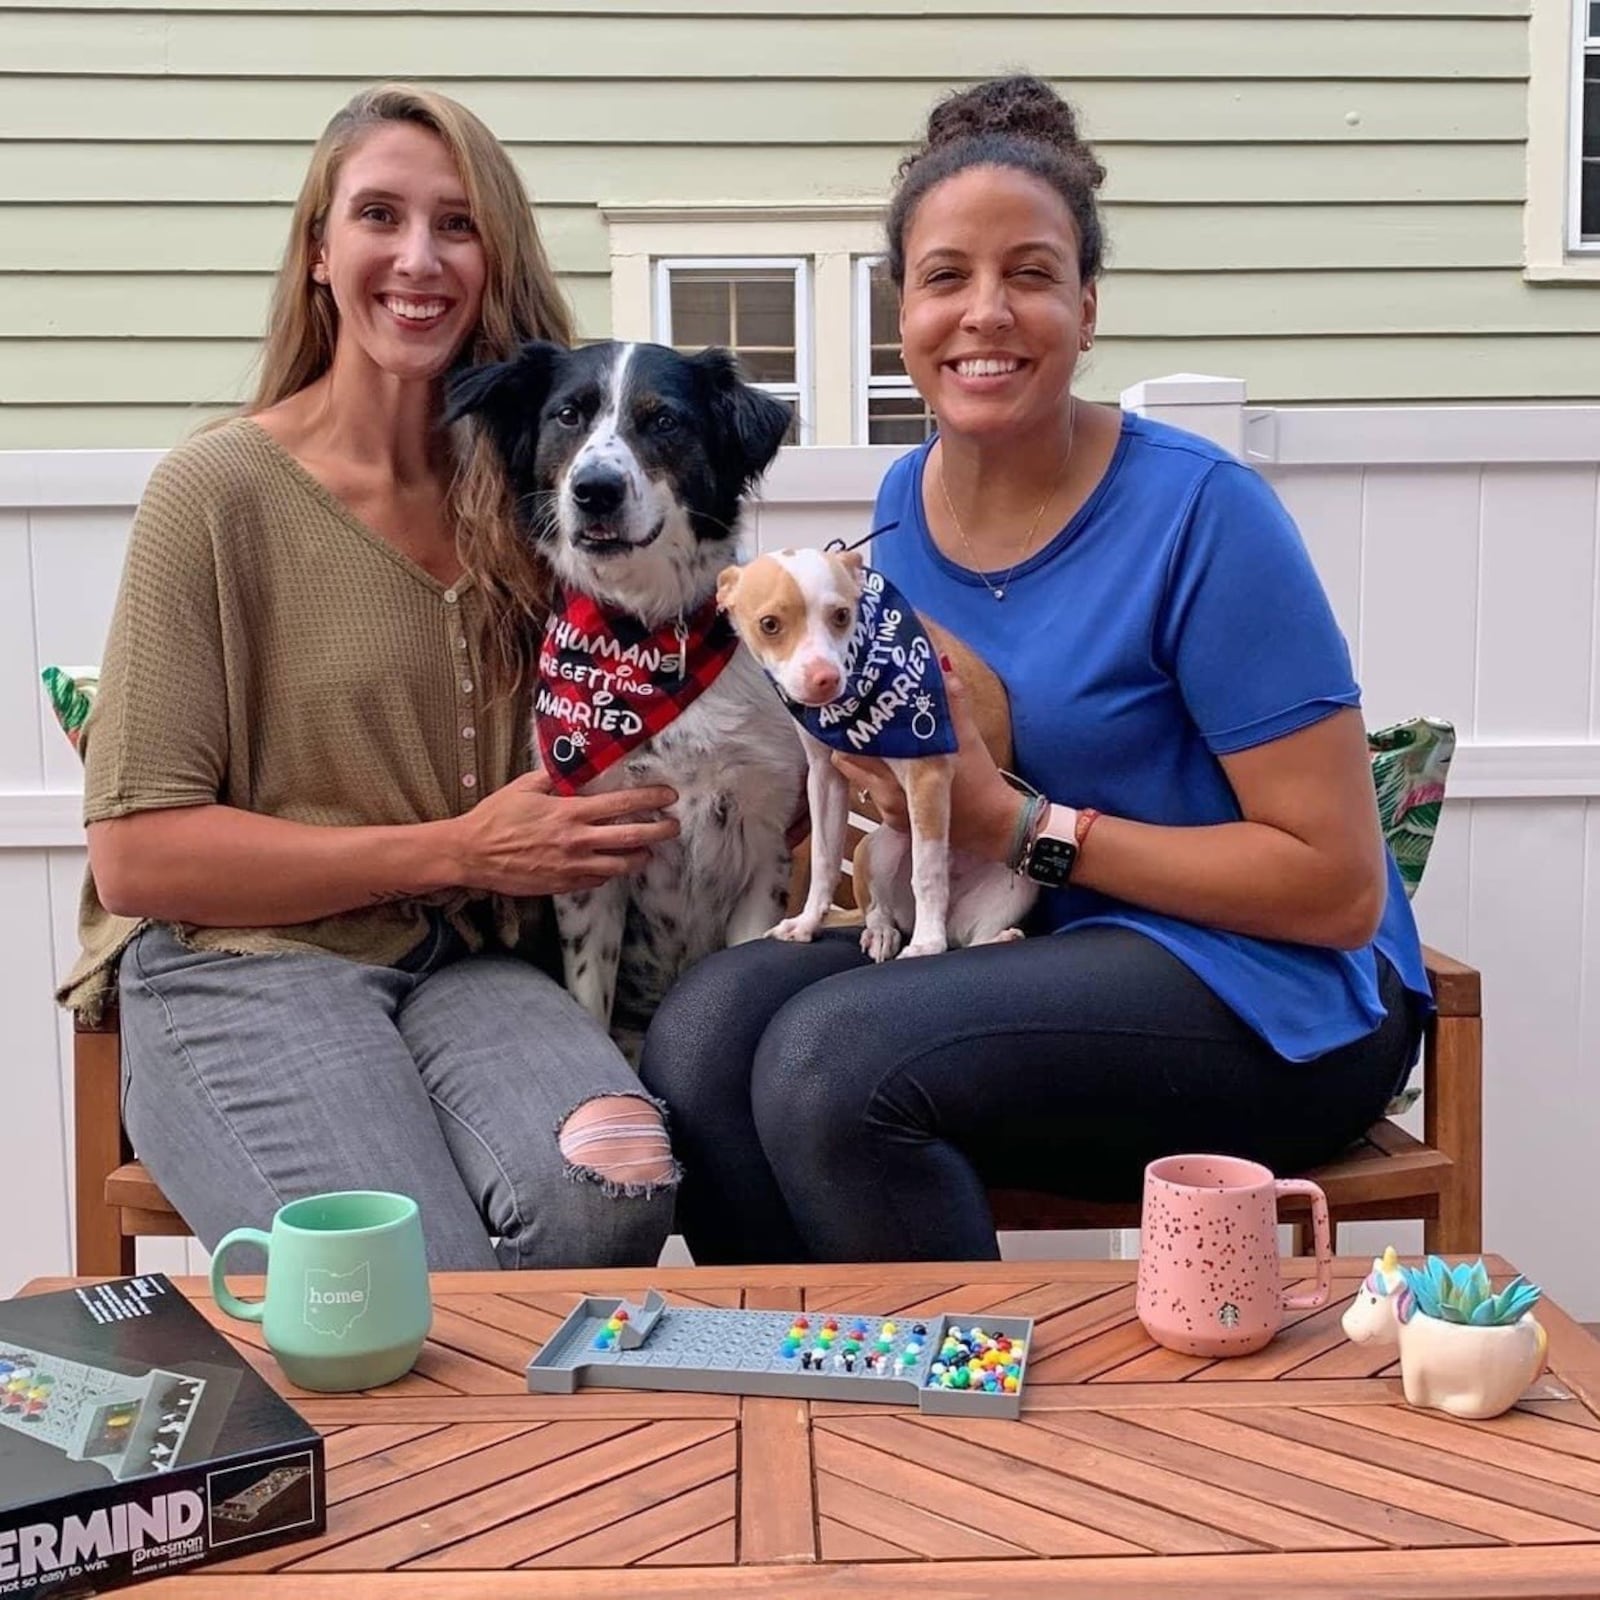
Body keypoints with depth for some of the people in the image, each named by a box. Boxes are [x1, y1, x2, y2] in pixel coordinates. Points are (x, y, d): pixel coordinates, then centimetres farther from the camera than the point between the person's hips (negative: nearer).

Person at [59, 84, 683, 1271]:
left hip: (468, 965, 4)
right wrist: (454, 851, -10)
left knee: (615, 1191, -28)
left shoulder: (520, 491, 10)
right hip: (240, 964, -3)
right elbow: (136, 854, -7)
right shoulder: (219, 492, -4)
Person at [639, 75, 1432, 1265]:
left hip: (1267, 996, -5)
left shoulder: (1201, 513, -15)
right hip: (1016, 950, 6)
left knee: (834, 1056, -27)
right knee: (705, 1029, -19)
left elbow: (1341, 887, -15)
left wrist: (1017, 829, -18)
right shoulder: (905, 502, 4)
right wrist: (886, 827, -4)